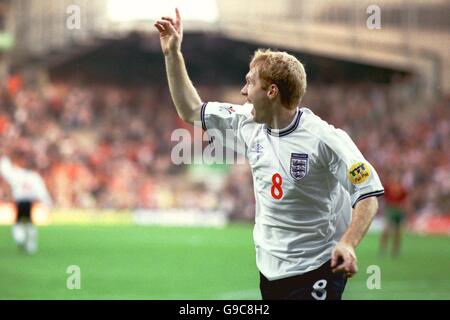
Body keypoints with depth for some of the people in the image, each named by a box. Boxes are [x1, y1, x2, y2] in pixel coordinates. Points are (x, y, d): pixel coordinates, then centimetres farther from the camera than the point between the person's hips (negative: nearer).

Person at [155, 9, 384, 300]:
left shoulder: (325, 139, -16)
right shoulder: (249, 125, 5)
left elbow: (369, 193, -18)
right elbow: (191, 110, 17)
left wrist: (348, 243, -33)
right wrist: (172, 54, 11)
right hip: (270, 273, 7)